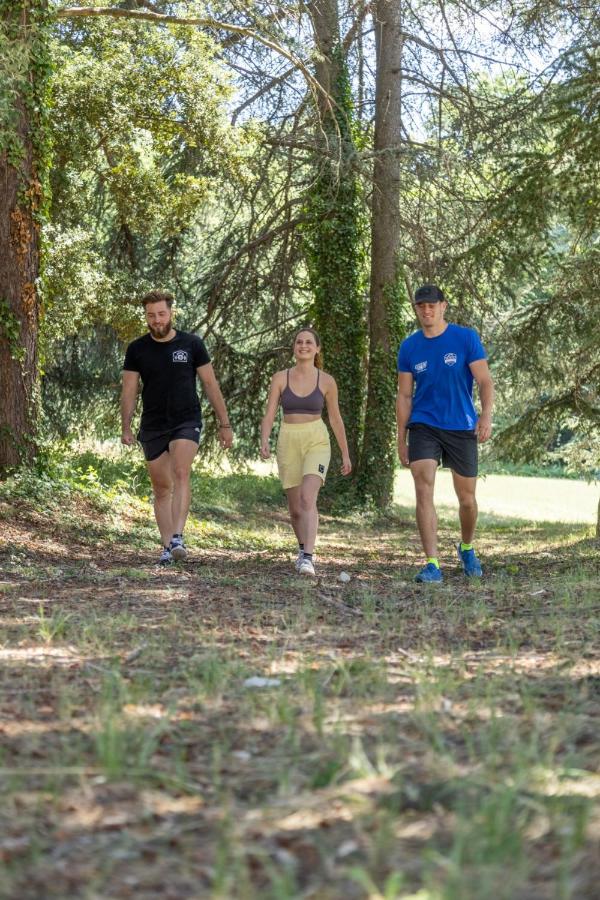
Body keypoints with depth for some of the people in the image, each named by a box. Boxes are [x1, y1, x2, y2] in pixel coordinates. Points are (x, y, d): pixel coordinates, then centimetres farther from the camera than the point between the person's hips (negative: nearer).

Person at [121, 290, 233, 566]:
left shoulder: (191, 344, -1)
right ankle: (167, 546, 12)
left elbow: (210, 384, 3)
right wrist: (126, 428, -8)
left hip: (186, 422, -2)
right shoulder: (137, 350, 3)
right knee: (161, 487, 6)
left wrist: (224, 424, 2)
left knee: (181, 474, -24)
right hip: (152, 427, 3)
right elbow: (129, 391, 4)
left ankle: (178, 537, -30)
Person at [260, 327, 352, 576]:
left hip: (317, 441, -2)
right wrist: (264, 442, -20)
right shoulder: (280, 378, 1)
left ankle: (307, 557, -29)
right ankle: (303, 547, 37)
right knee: (295, 506, 11)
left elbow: (335, 418, 10)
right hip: (288, 441, 2)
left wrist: (345, 453, 14)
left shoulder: (326, 381, 0)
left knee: (308, 498, -22)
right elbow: (269, 415, -2)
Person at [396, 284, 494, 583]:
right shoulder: (409, 347, 4)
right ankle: (432, 564, -16)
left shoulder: (466, 338, -2)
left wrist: (486, 415, -23)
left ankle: (467, 547, 38)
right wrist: (401, 440, 6)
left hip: (461, 428, -1)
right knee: (423, 491, -16)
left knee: (467, 499, 9)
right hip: (424, 427, 1)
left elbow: (484, 381, -6)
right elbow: (404, 396, 8)